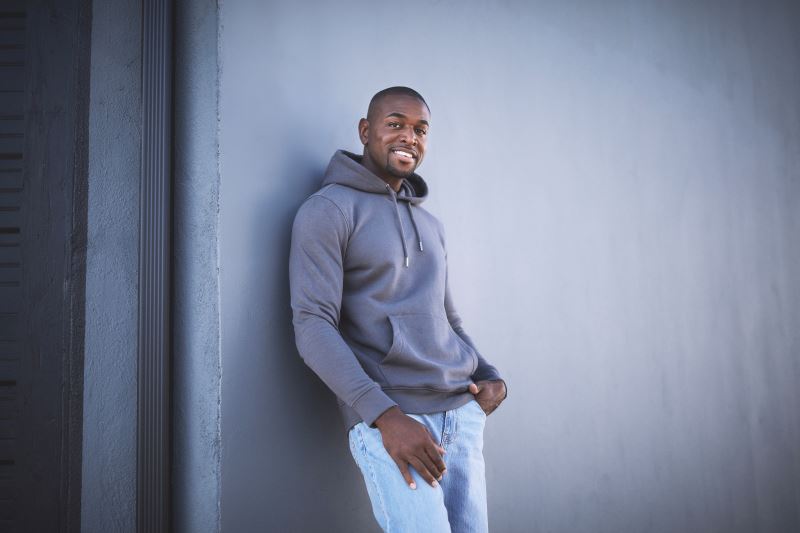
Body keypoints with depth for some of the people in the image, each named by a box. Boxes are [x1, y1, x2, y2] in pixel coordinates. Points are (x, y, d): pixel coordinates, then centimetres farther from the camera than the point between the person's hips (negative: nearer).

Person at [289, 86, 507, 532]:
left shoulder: (432, 225, 19)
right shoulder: (327, 210, -3)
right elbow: (313, 327, -12)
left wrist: (492, 376, 6)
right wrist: (385, 415, -21)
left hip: (464, 413, 7)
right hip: (388, 418, -6)